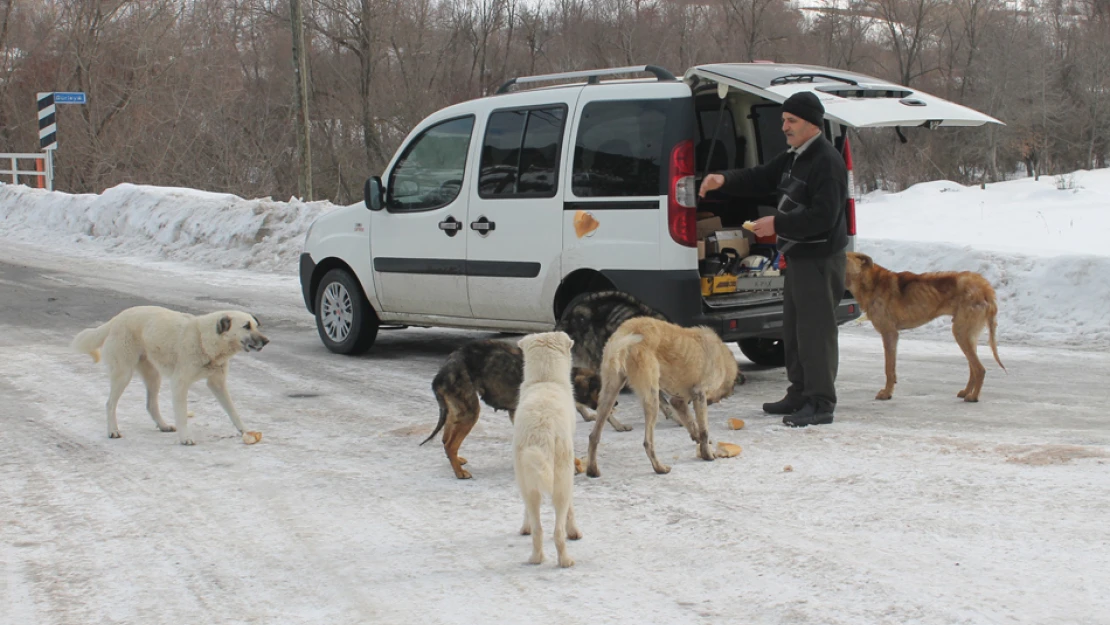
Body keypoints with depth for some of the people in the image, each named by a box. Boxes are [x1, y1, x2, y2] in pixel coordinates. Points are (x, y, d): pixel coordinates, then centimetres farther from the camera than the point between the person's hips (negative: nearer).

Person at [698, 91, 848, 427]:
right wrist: (724, 179, -1)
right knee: (793, 330, 17)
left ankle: (821, 402, -2)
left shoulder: (827, 161, -17)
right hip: (797, 257, 11)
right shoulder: (793, 157, 15)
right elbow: (760, 178, 17)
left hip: (820, 260, -11)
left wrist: (778, 223, -22)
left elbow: (823, 216, -24)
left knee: (815, 330, -7)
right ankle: (800, 394, 27)